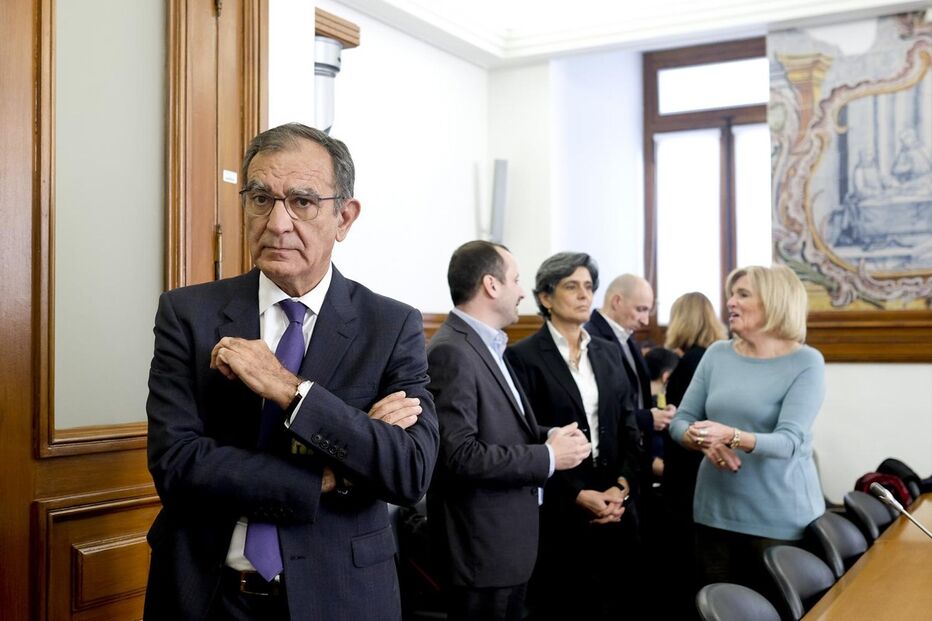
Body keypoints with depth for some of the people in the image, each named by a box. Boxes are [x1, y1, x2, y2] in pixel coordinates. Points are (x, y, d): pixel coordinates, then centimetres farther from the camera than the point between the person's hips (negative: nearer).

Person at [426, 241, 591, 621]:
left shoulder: (487, 347, 12)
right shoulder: (451, 352, -19)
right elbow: (459, 455, -26)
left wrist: (548, 435, -1)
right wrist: (548, 456, -18)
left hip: (510, 541, 10)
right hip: (482, 548, -10)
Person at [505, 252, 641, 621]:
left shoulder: (608, 353, 12)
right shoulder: (523, 357, -7)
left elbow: (628, 430, 10)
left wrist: (621, 487, -5)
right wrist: (578, 495, -14)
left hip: (616, 510, 5)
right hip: (559, 515, -5)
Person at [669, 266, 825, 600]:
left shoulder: (805, 362, -10)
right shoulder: (717, 354, 4)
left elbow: (788, 441, -20)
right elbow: (680, 421, 4)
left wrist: (732, 436, -36)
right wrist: (705, 442, -17)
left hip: (781, 518, -4)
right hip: (715, 511, 4)